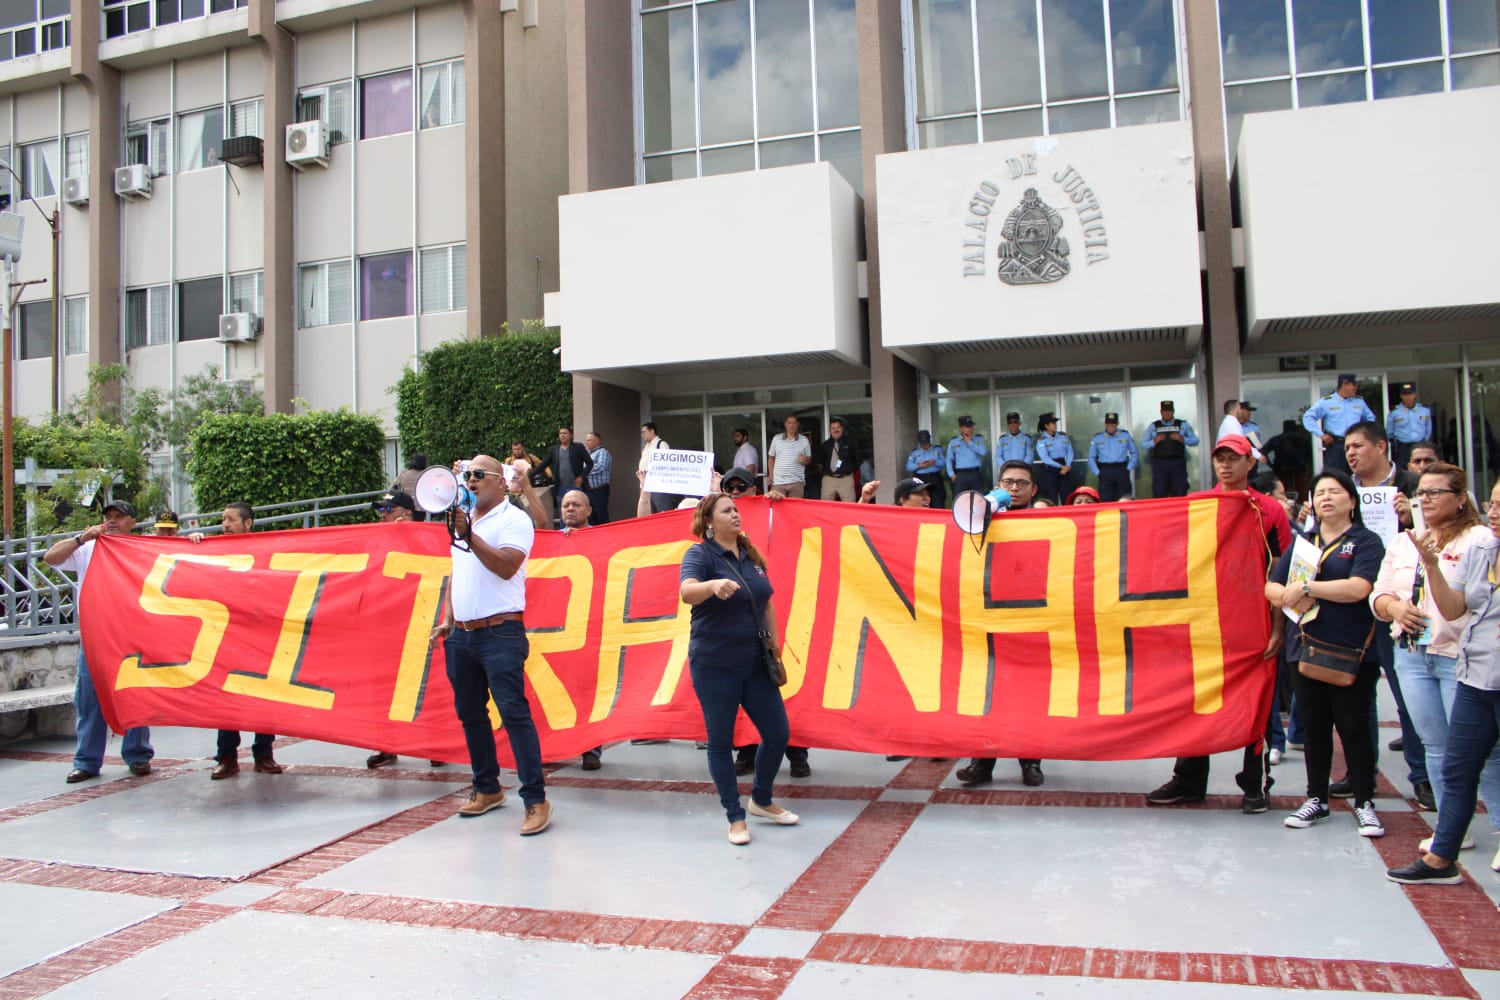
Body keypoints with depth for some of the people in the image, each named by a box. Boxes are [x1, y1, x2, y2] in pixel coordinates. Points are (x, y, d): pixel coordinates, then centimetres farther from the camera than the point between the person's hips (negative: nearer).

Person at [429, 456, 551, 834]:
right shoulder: (462, 520, 18)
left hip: (500, 633, -8)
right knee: (470, 713, 12)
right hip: (461, 634, 8)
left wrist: (469, 536, -21)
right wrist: (447, 619, 18)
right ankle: (487, 788, 26)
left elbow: (506, 566, -19)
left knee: (514, 712, -11)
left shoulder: (514, 519, -5)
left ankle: (536, 800, -8)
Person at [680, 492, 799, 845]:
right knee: (721, 741, 3)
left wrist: (775, 642, 10)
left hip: (755, 663, 6)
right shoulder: (700, 554, -9)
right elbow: (687, 592, -29)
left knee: (777, 733, 7)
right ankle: (735, 817, 18)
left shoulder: (751, 555, 10)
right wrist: (715, 585, -49)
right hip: (714, 666, -6)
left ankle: (761, 800, 30)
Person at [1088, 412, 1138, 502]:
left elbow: (1134, 453, 14)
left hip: (1122, 471, 0)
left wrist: (1129, 468, 4)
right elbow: (1092, 458, 14)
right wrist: (1097, 472, 3)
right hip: (1105, 472, 0)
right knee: (1106, 501, -4)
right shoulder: (1097, 439, 10)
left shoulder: (1126, 436, 10)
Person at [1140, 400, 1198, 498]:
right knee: (1159, 494, -4)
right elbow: (1143, 446, 8)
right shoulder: (1153, 426, 14)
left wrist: (1182, 439, -10)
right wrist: (1154, 441, -9)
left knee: (1180, 493, -3)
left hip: (1178, 462, 0)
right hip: (1159, 463, 0)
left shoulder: (1183, 425, 14)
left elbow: (1195, 441, 7)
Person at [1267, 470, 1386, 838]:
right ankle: (1316, 799, 21)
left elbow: (1358, 588, -19)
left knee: (1354, 727, 1)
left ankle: (1364, 803, 14)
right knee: (1314, 727, 11)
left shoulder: (1366, 541, -2)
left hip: (1352, 652, -5)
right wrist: (1291, 598, -13)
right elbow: (1272, 588, 8)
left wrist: (1305, 588, -15)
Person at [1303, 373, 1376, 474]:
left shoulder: (1359, 402, 16)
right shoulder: (1326, 402, 1)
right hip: (1335, 446, -5)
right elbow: (1308, 417, -3)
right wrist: (1321, 434, -10)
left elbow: (1370, 417, 30)